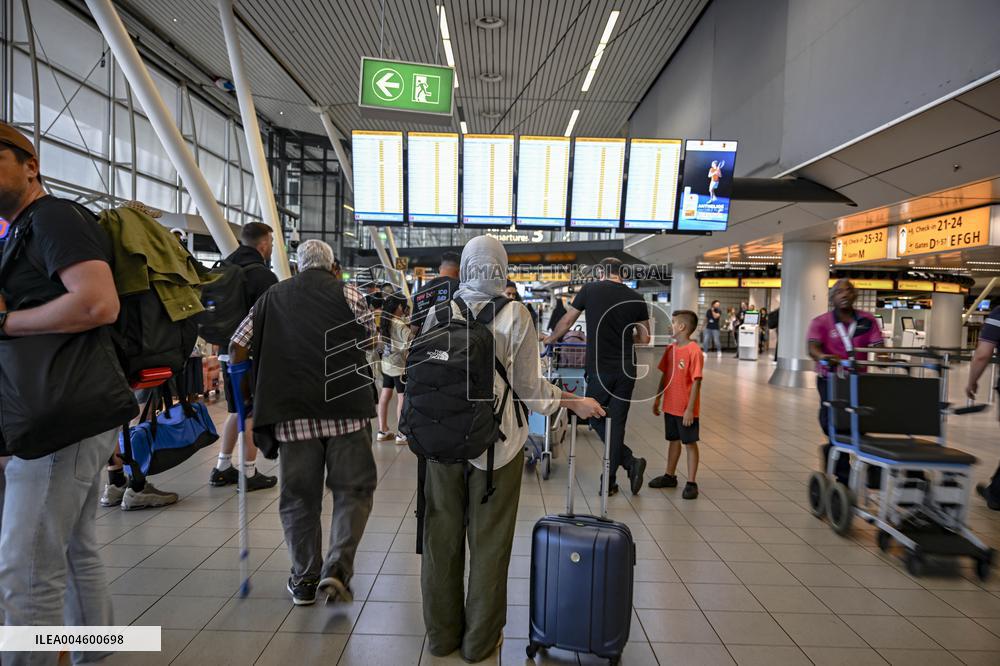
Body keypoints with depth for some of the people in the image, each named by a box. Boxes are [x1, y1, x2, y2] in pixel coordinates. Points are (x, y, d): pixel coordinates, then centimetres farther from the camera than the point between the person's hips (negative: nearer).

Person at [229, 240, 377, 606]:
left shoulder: (272, 297, 12)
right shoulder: (346, 293, 3)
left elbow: (237, 347, 8)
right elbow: (369, 339, 9)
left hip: (292, 412, 3)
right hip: (346, 406, -2)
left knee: (299, 496, 12)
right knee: (353, 490, 10)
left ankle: (304, 580, 22)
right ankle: (337, 568, -2)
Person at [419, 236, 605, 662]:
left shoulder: (440, 312, -3)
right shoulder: (515, 315, -10)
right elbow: (529, 387, -8)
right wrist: (575, 402, 7)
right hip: (496, 442, -2)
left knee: (443, 537, 16)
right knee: (488, 543, 13)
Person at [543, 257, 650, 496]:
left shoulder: (589, 290, -1)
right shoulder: (636, 298, 4)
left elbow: (566, 322, 10)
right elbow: (644, 338, 9)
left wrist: (550, 339, 28)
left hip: (599, 369, -3)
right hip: (627, 370, 3)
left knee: (596, 419, 13)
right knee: (617, 423, 9)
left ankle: (630, 462, -1)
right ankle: (609, 482, 14)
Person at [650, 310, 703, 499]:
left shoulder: (694, 350, -17)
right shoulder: (670, 349, 5)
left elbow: (697, 381, -17)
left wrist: (690, 409, -18)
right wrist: (657, 399, 14)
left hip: (686, 409, -7)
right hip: (670, 406, 7)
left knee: (690, 443, 5)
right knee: (673, 440, 18)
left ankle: (691, 483, 14)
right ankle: (670, 476, 32)